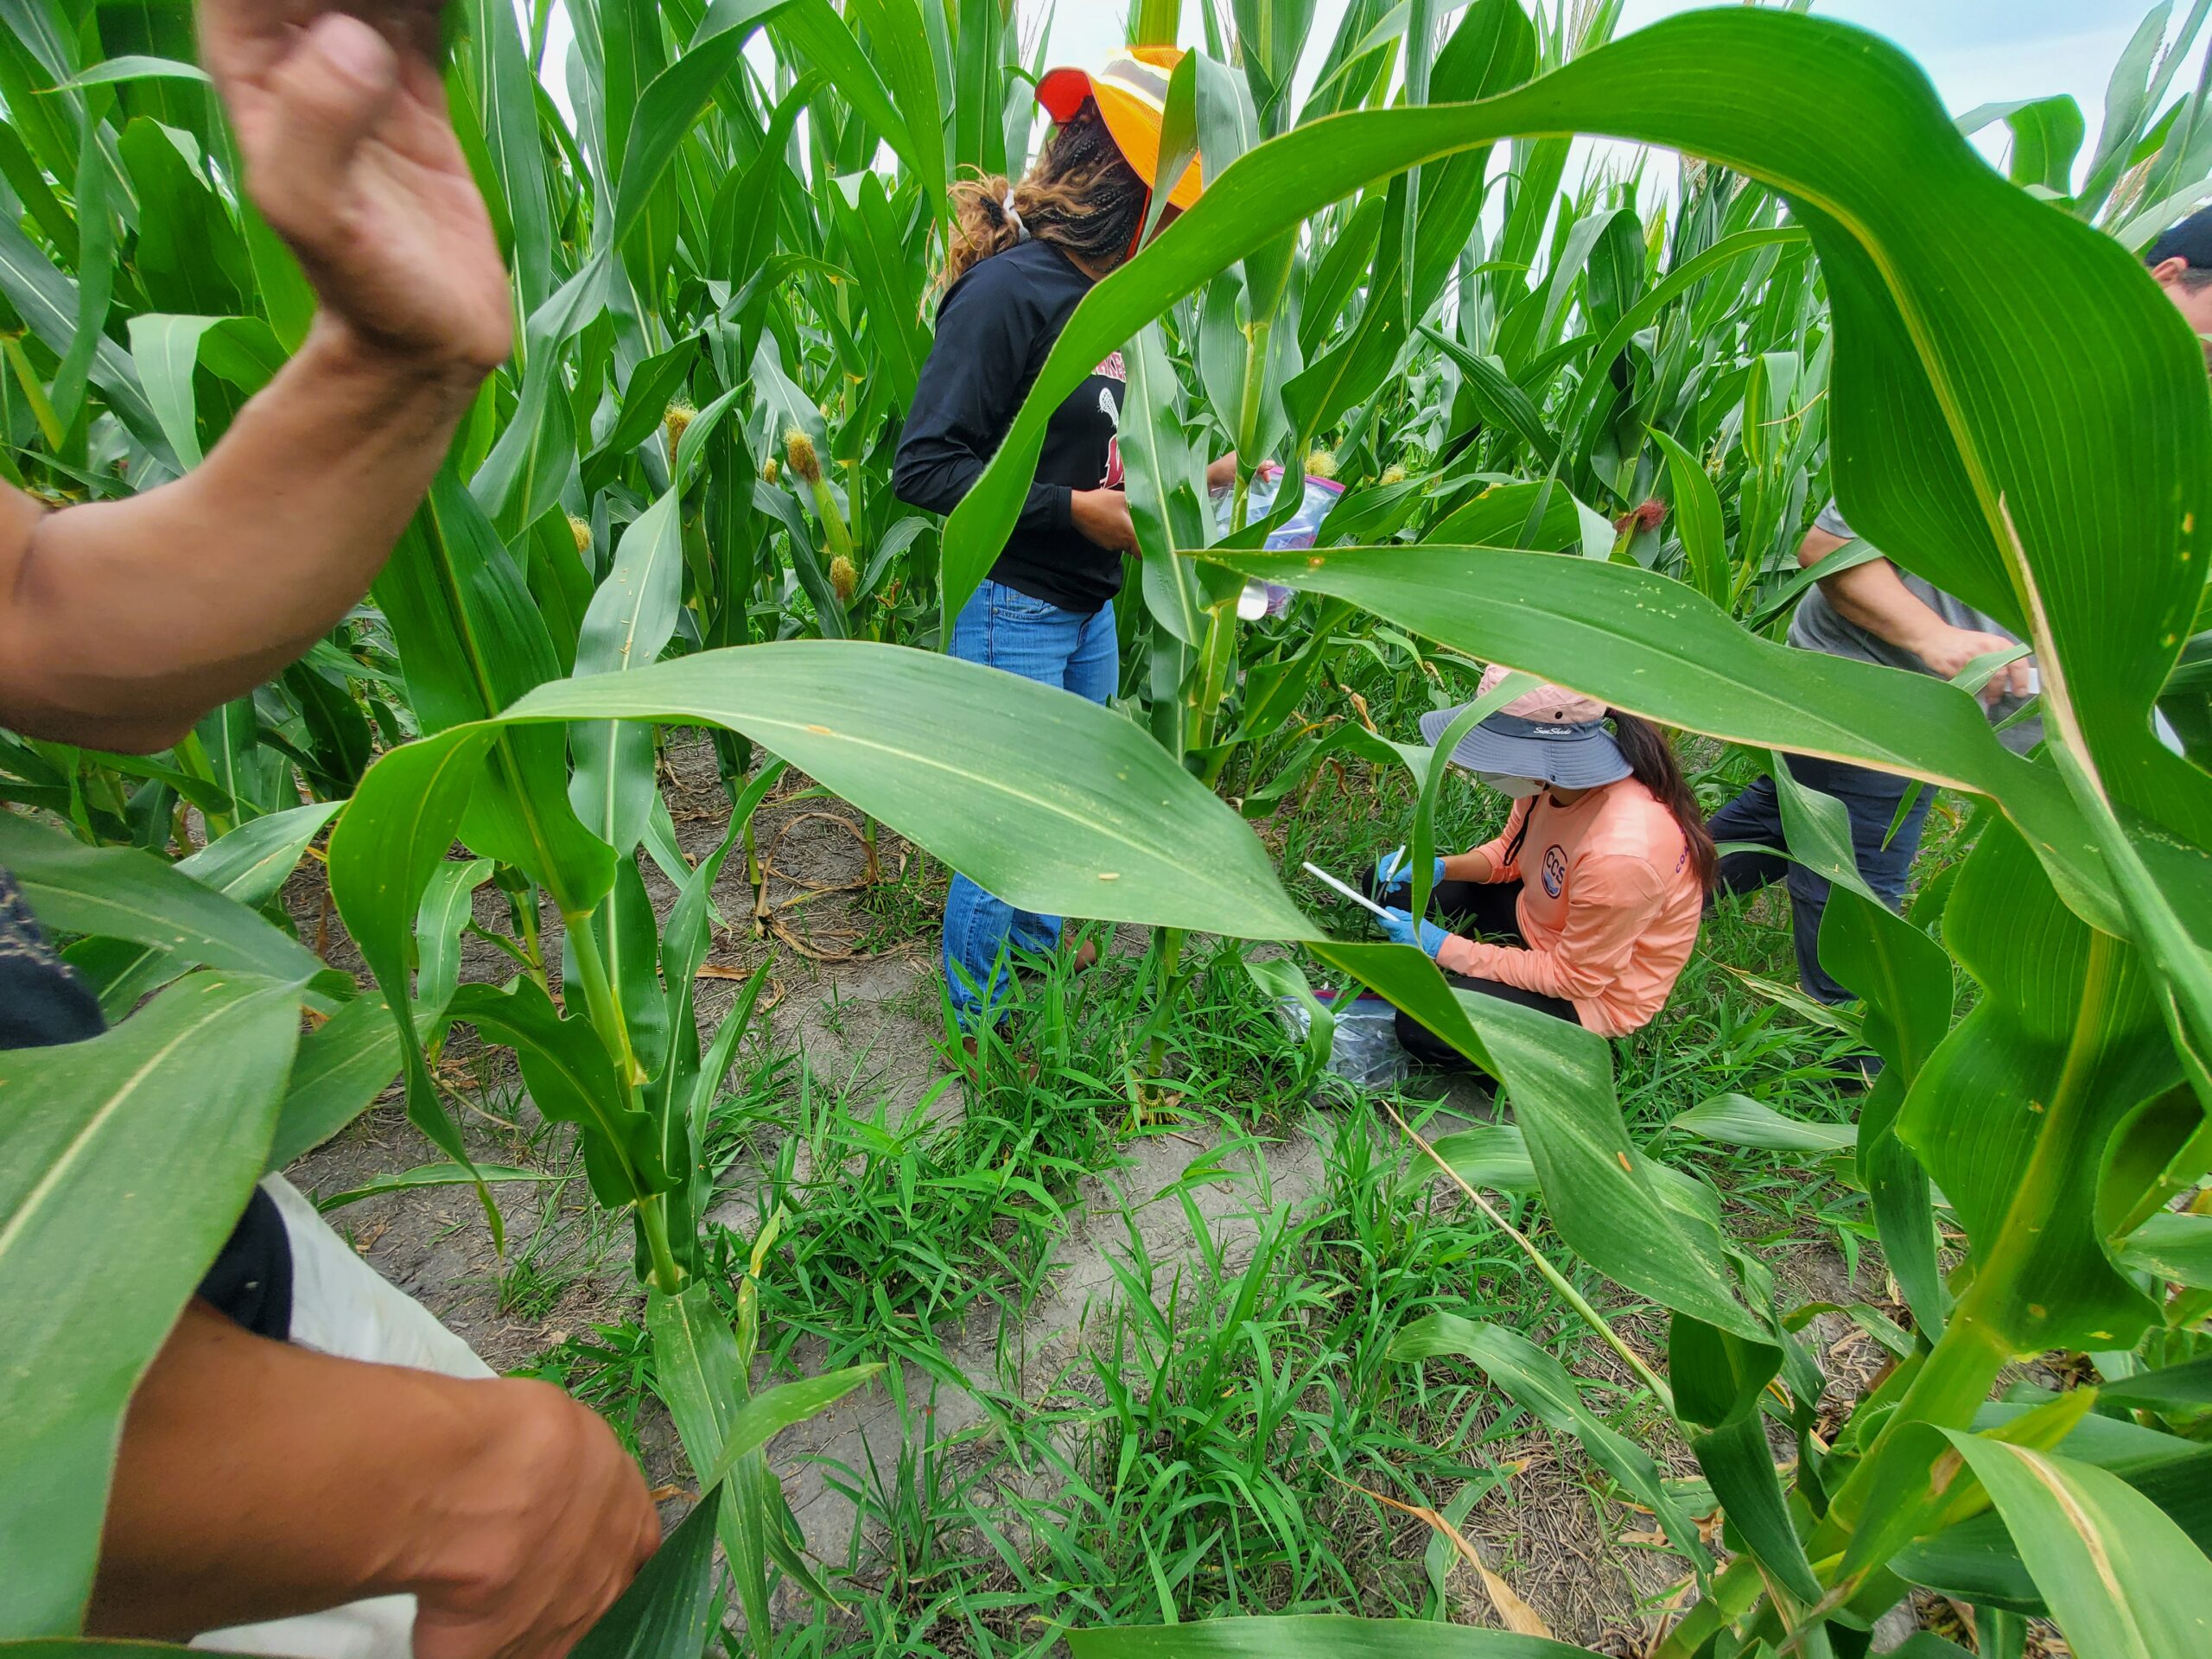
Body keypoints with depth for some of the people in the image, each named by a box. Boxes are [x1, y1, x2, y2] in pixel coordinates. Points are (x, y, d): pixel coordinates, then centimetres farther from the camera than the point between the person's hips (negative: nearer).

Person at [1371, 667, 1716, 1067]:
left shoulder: (1620, 854, -39)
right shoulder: (1558, 775, -18)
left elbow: (1575, 978, -24)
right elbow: (1511, 851, 4)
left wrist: (1442, 947, -24)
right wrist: (1438, 867, -16)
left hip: (1596, 991, -7)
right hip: (1532, 916, 7)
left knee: (1422, 1025, -24)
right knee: (1388, 885, 2)